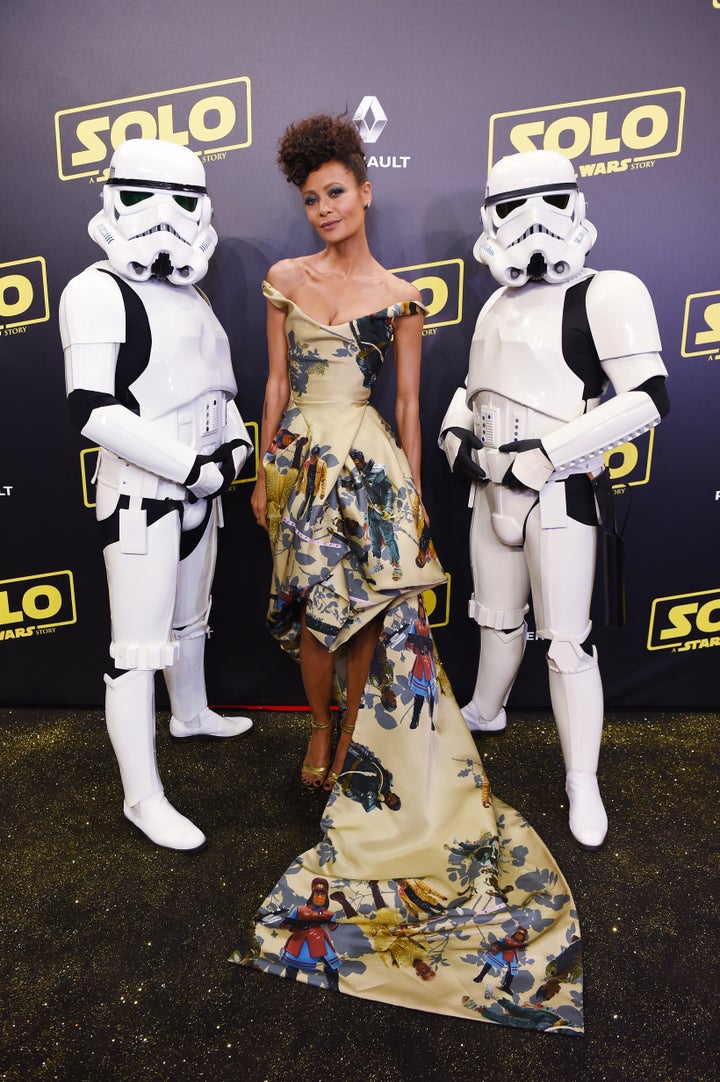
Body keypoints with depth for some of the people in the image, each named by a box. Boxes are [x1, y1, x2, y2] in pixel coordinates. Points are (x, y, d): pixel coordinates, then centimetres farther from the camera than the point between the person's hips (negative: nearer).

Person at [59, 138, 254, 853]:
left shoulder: (185, 291, 12)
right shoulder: (99, 290, -12)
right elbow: (93, 410, -21)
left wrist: (234, 440, 2)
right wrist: (194, 467, -21)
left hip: (198, 488, 8)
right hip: (141, 494, -8)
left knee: (189, 618, 23)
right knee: (139, 650, -3)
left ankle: (191, 715, 46)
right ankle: (142, 799, 10)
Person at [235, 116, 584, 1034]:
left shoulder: (399, 296, 3)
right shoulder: (285, 278, 7)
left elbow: (408, 402, 4)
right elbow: (277, 382, 8)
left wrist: (412, 490, 2)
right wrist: (266, 471, 6)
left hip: (370, 462, -1)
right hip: (303, 458, 2)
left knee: (369, 603, 0)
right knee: (314, 604, 6)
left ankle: (354, 733, 20)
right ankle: (322, 726, 27)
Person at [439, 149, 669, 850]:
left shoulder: (603, 295, -12)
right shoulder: (501, 301, 11)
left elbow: (649, 400, -19)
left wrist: (543, 453, -21)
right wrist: (455, 435, 3)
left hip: (559, 497, -7)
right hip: (492, 489, 7)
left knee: (567, 641, 0)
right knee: (497, 616, 22)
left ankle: (582, 785, 17)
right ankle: (485, 712, 46)